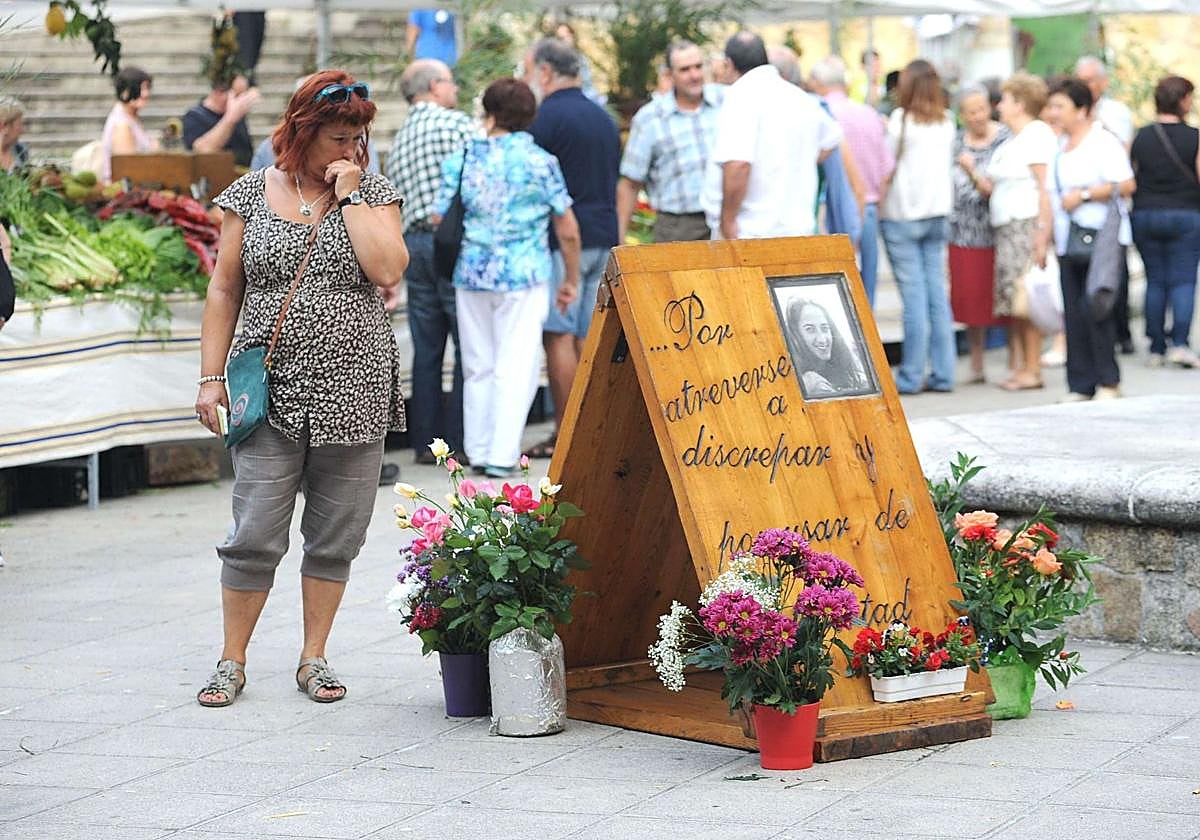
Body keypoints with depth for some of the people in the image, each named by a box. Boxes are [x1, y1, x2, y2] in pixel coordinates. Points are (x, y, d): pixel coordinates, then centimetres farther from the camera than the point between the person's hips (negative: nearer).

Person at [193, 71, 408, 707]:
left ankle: (314, 659, 19)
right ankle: (232, 663, 11)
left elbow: (386, 270, -11)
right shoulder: (250, 194, 5)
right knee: (255, 535, -3)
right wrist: (210, 377, 2)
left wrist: (349, 196, -7)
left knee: (335, 535, 6)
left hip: (353, 390, 1)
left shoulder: (373, 193, 6)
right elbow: (224, 291, 7)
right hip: (272, 389, -1)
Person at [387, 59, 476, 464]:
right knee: (469, 344, -4)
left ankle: (426, 441, 11)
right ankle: (462, 441, -6)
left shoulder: (399, 141, 20)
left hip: (412, 243, 7)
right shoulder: (456, 123, -4)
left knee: (426, 347, 10)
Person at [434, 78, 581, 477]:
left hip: (471, 275, 3)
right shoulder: (540, 162, -2)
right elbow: (567, 230, 0)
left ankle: (478, 451, 17)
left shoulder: (461, 160, 2)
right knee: (516, 366, 0)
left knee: (478, 366, 13)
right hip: (524, 277, -3)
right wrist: (571, 280, 12)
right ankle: (502, 455, -5)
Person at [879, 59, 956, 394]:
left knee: (913, 294, -5)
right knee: (937, 291, 7)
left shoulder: (901, 118, -8)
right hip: (937, 213, 5)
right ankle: (942, 373, 7)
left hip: (902, 214, -5)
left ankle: (912, 376, -3)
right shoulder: (947, 122, 8)